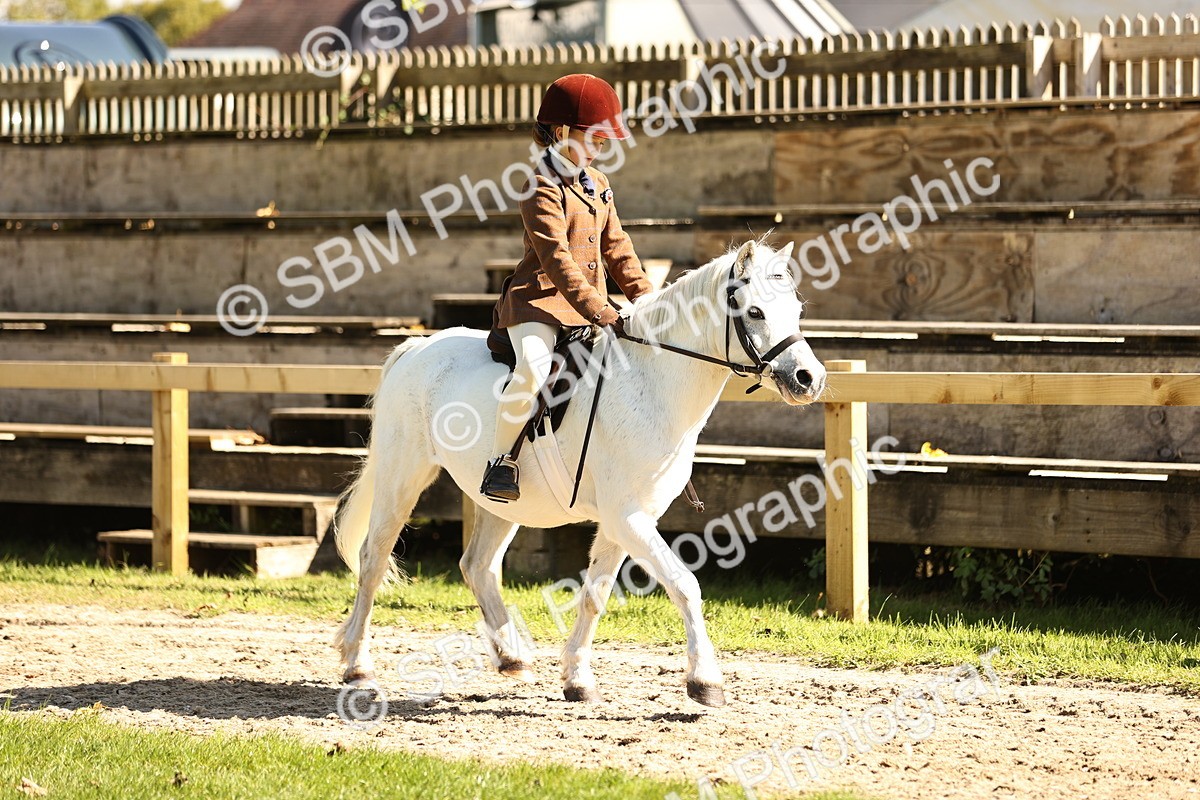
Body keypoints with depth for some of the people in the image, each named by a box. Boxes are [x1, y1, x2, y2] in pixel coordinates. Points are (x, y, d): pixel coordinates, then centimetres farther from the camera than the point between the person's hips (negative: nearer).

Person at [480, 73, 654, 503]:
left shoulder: (598, 184, 15)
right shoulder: (543, 188, -12)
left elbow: (616, 248, 19)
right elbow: (556, 258, -21)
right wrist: (596, 310, -28)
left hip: (590, 305, 8)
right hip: (540, 303, -8)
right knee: (533, 368, -32)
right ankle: (501, 460, -18)